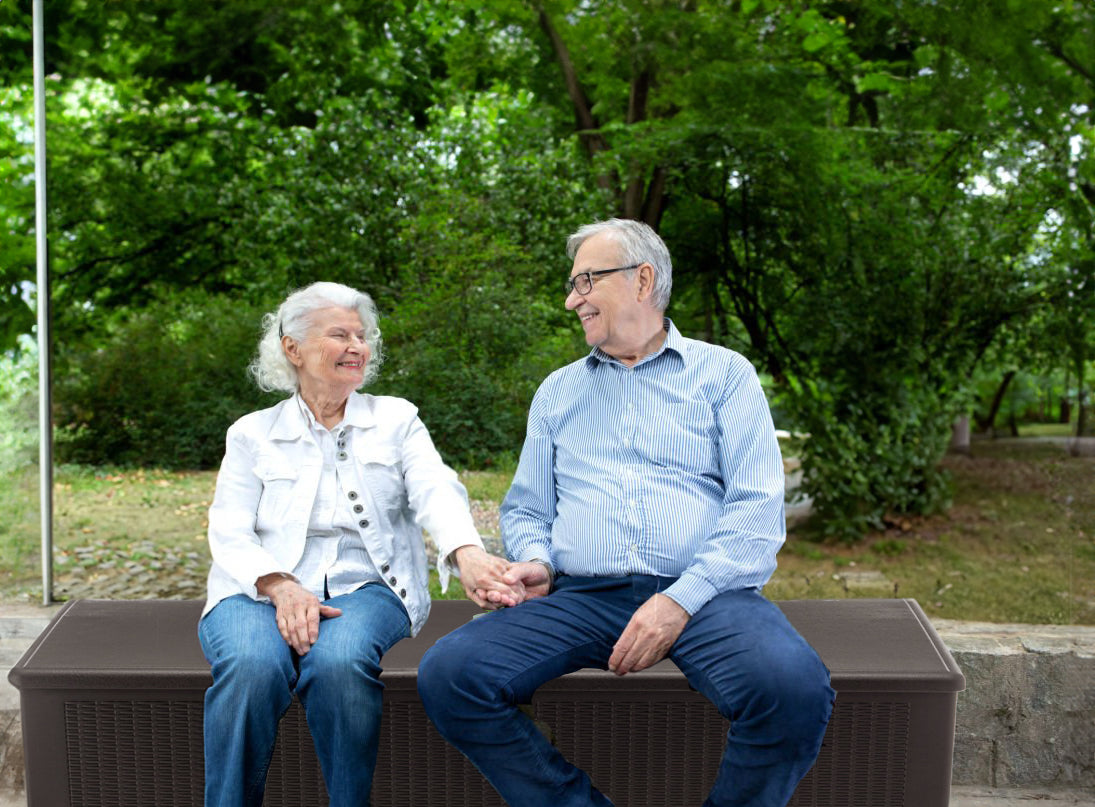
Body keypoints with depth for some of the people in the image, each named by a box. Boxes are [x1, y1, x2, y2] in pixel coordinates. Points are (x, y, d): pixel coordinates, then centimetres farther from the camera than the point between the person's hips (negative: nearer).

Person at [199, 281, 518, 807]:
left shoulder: (395, 419, 14)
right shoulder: (252, 434, 14)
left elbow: (436, 491, -4)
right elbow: (230, 535, 4)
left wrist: (466, 553, -27)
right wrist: (282, 587, -18)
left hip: (364, 586, 0)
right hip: (264, 589, 0)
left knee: (338, 660, -35)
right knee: (252, 666, -34)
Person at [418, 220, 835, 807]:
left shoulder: (723, 373, 10)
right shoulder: (557, 391, 23)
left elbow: (758, 506, -1)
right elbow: (526, 509, 21)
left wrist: (681, 600, -14)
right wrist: (536, 561, -4)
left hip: (704, 593, -2)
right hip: (581, 597, 3)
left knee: (795, 687, -34)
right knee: (447, 675, -23)